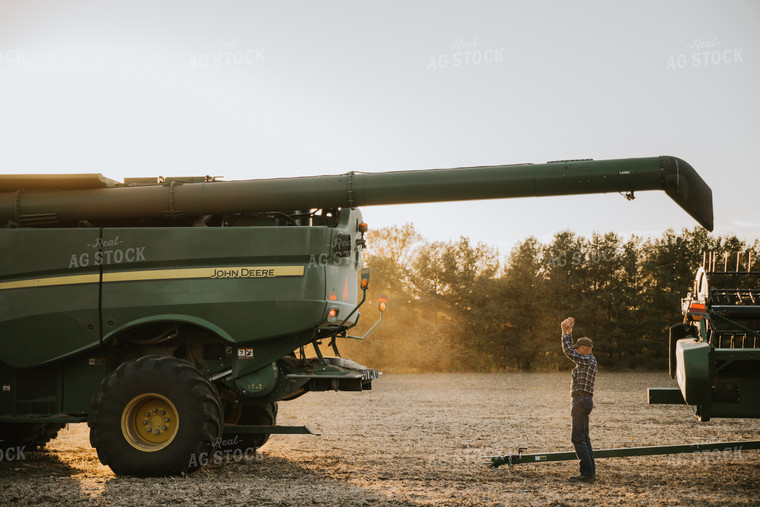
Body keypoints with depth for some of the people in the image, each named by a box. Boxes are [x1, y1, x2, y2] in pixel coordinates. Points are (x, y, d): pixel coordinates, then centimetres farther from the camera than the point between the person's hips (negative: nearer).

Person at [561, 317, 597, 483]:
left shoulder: (587, 361, -13)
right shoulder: (588, 359, 16)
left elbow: (568, 351, -14)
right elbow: (570, 350, 25)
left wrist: (566, 333, -2)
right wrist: (567, 332, 17)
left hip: (581, 400, -10)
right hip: (583, 400, 10)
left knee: (578, 438, -10)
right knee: (584, 438, 12)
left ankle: (587, 473, -13)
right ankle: (590, 472, 12)